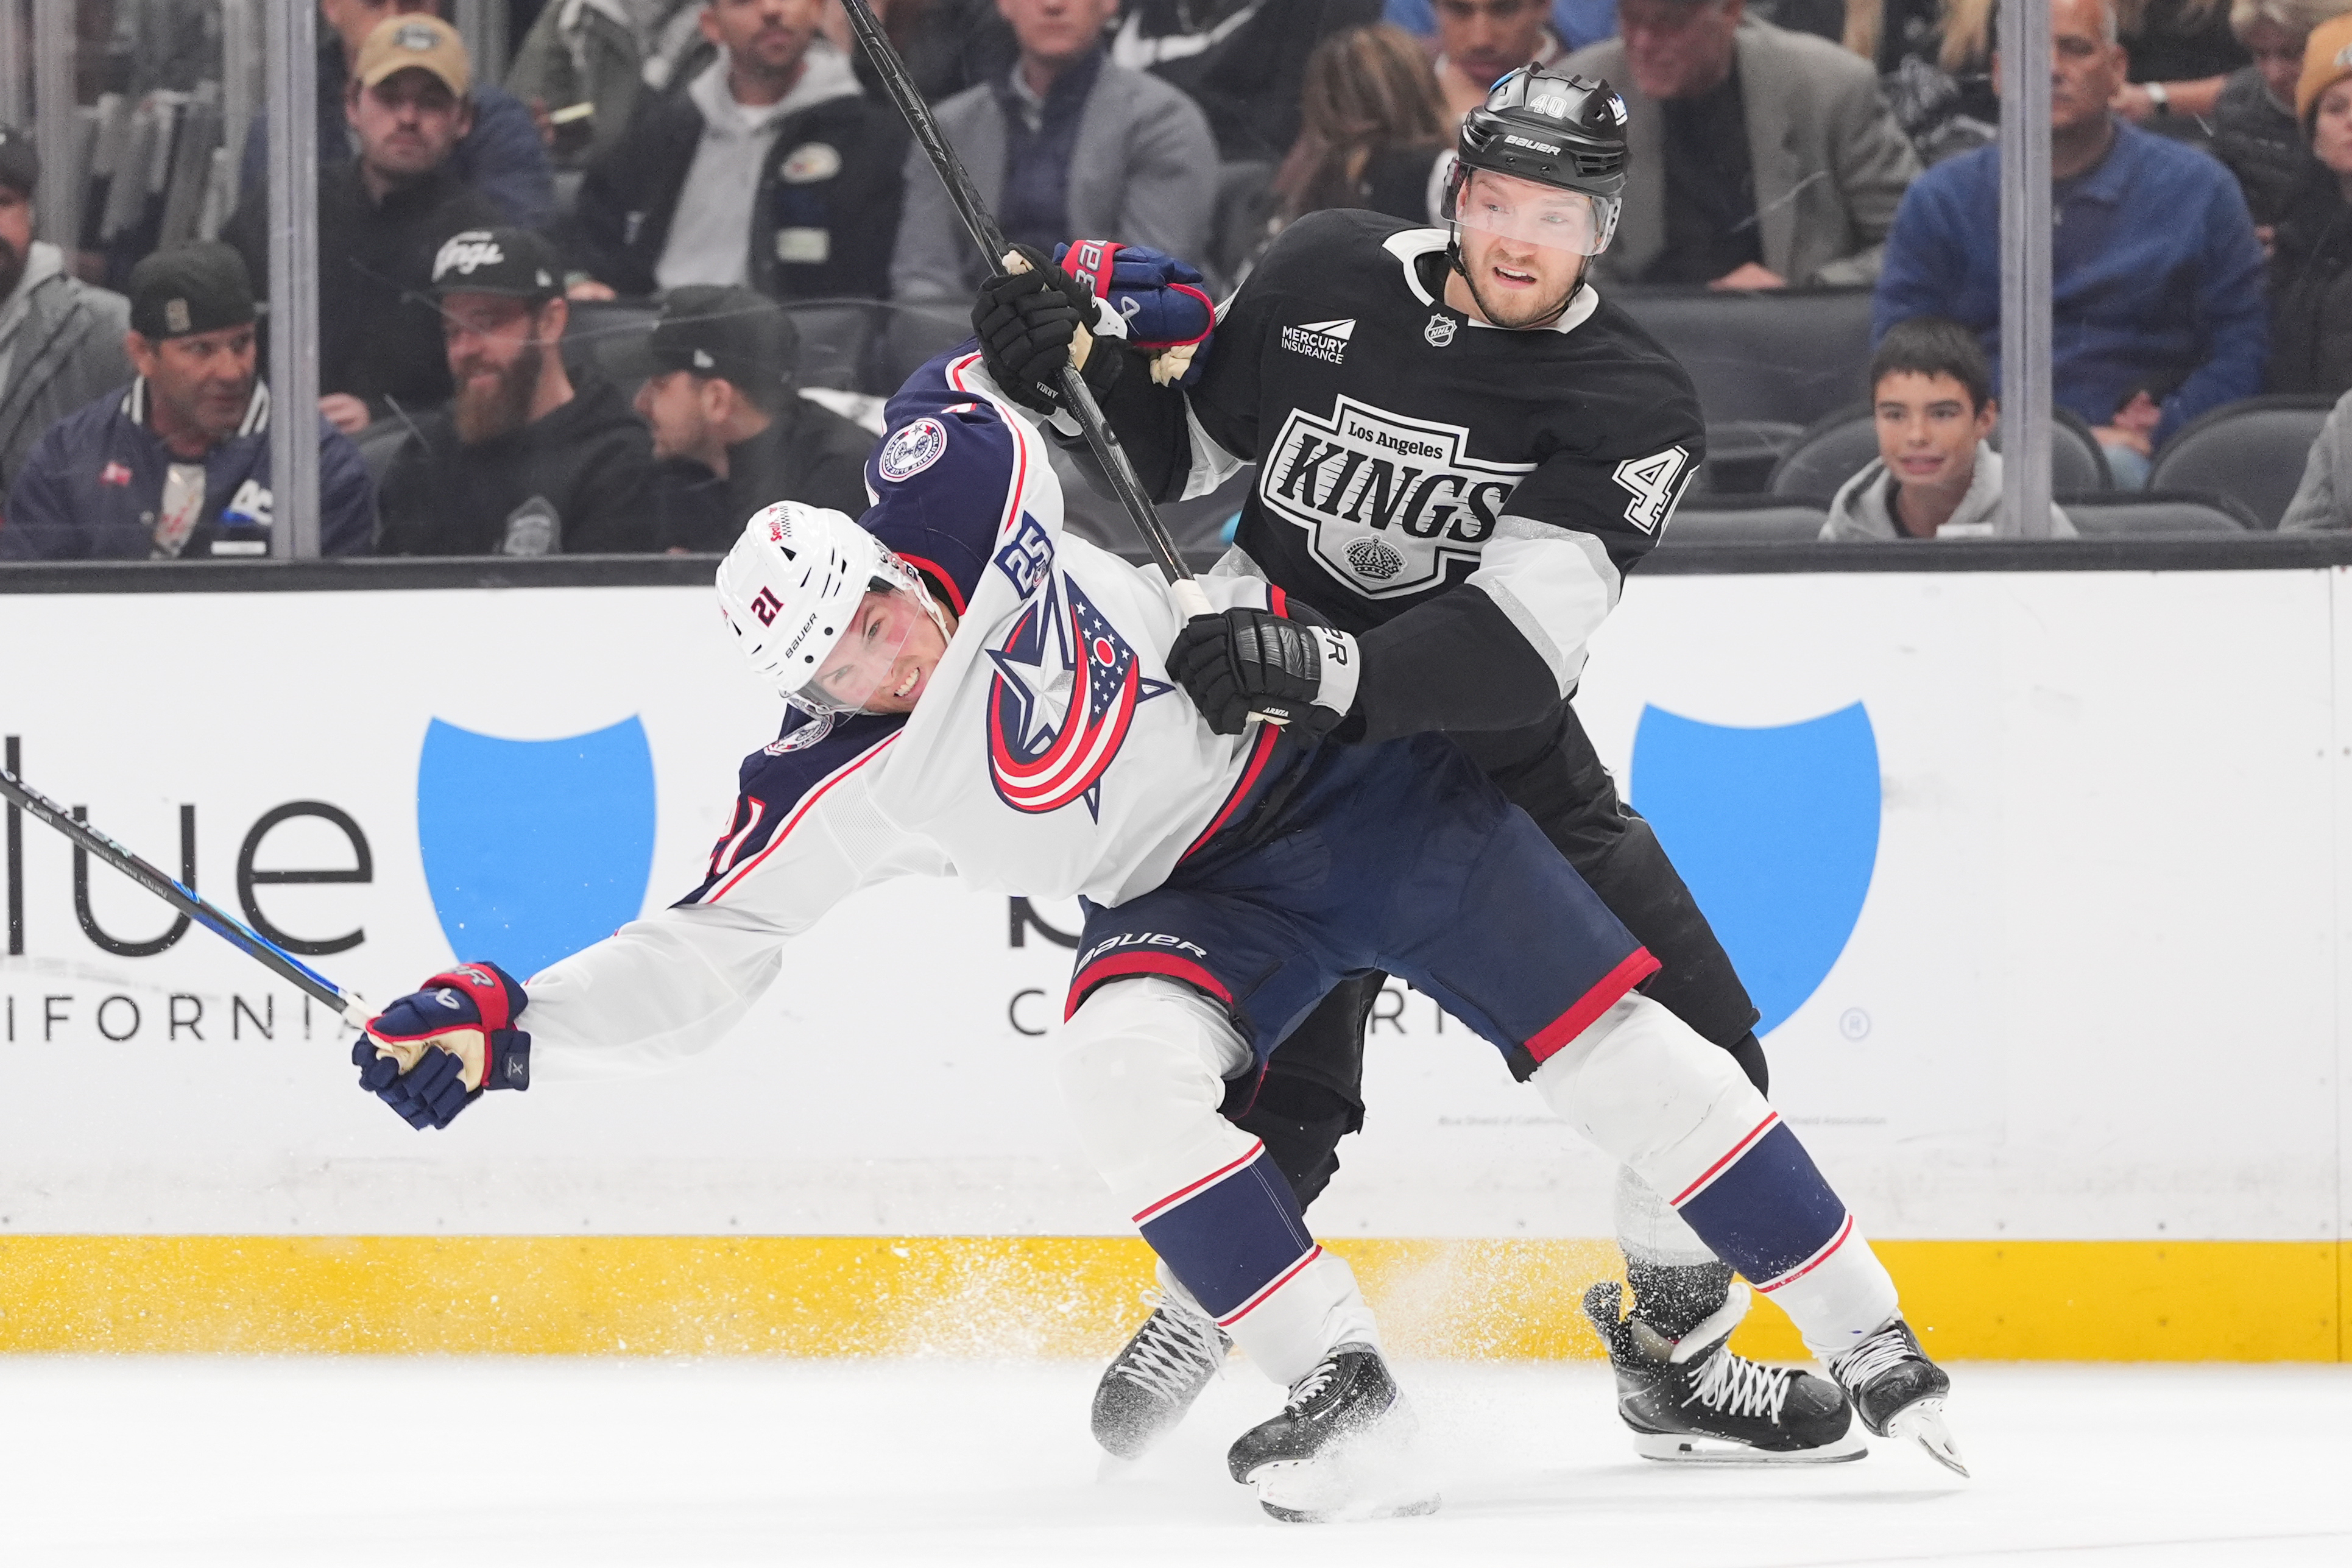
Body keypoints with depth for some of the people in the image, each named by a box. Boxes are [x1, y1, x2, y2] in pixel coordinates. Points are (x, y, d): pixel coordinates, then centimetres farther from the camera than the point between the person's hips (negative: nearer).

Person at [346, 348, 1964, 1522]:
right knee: (1123, 1066, -31)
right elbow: (695, 960, -14)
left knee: (1608, 1037, -8)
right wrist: (504, 1027, -24)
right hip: (1190, 901, 0)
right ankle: (1341, 1388, -26)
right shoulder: (833, 797, -15)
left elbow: (968, 382, 4)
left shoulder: (967, 496, -16)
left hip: (1363, 780, 0)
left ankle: (1864, 1329, 0)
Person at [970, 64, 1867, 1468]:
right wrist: (1077, 366, -13)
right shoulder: (1324, 282, -8)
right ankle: (1199, 1313, 11)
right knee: (1290, 1071, -16)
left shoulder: (1632, 405, -15)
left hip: (1497, 748, 1)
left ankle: (1673, 1352, 15)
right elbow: (1181, 450, 8)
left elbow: (1520, 640, -28)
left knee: (1688, 1034, -4)